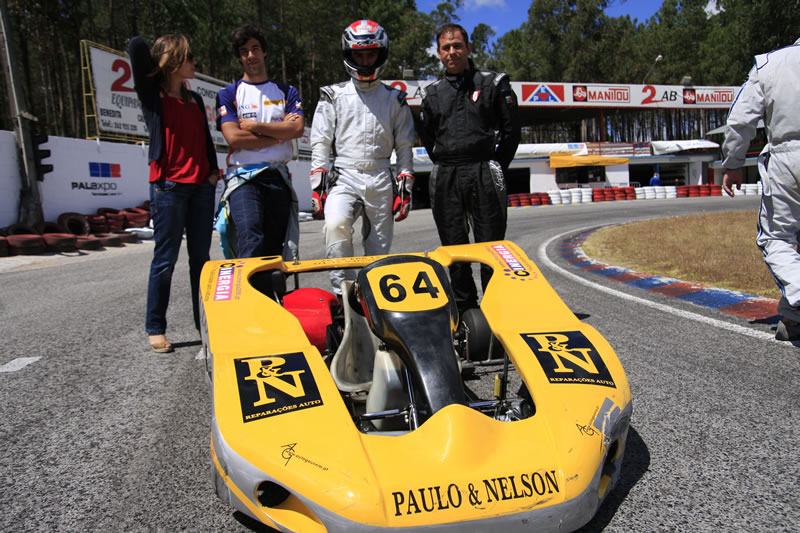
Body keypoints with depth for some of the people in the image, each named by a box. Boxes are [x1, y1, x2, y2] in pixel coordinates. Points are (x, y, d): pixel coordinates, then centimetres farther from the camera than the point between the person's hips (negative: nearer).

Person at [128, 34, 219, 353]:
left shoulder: (195, 100, 18)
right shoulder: (152, 95, 1)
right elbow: (136, 47, -9)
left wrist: (213, 170, 8)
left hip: (201, 186, 5)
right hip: (168, 186, -5)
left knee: (201, 258, 7)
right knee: (165, 259, -2)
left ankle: (205, 323, 15)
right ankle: (155, 329, 9)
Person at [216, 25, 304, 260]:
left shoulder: (286, 92, 18)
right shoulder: (228, 95, 10)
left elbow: (297, 128, -1)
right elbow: (234, 138, -5)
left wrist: (255, 126, -5)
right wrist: (280, 133, -3)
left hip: (277, 175, 3)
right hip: (243, 175, -3)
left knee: (276, 247, 3)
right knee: (250, 238, -25)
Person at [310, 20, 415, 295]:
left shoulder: (394, 99, 14)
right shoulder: (334, 96, 10)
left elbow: (404, 147, 14)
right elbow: (320, 144, 6)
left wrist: (405, 187, 6)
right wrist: (318, 184, -3)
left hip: (381, 181, 2)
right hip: (344, 176, -1)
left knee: (379, 251, 3)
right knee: (336, 223, -30)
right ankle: (341, 289, -23)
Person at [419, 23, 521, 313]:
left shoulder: (493, 83, 7)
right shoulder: (431, 93, 16)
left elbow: (511, 129, 7)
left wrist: (495, 169, 2)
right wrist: (447, 169, 12)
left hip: (483, 174, -3)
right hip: (445, 178, 3)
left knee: (491, 244, -4)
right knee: (454, 247, 5)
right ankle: (464, 308, 15)